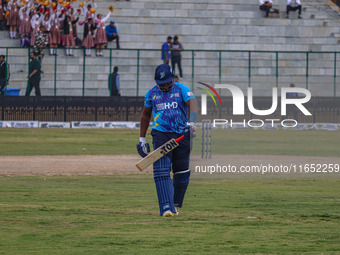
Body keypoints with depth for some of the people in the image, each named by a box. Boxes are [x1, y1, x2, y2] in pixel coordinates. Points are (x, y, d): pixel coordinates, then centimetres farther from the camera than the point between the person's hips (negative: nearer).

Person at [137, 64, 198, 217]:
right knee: (161, 171, -16)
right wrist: (142, 139, 20)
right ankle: (166, 208, -22)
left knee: (182, 173, 5)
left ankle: (176, 204, 27)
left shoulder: (182, 90, 0)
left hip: (182, 135, 0)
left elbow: (192, 104, -17)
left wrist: (192, 122, -37)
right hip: (161, 135, 0)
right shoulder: (151, 94, 8)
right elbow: (146, 115, 20)